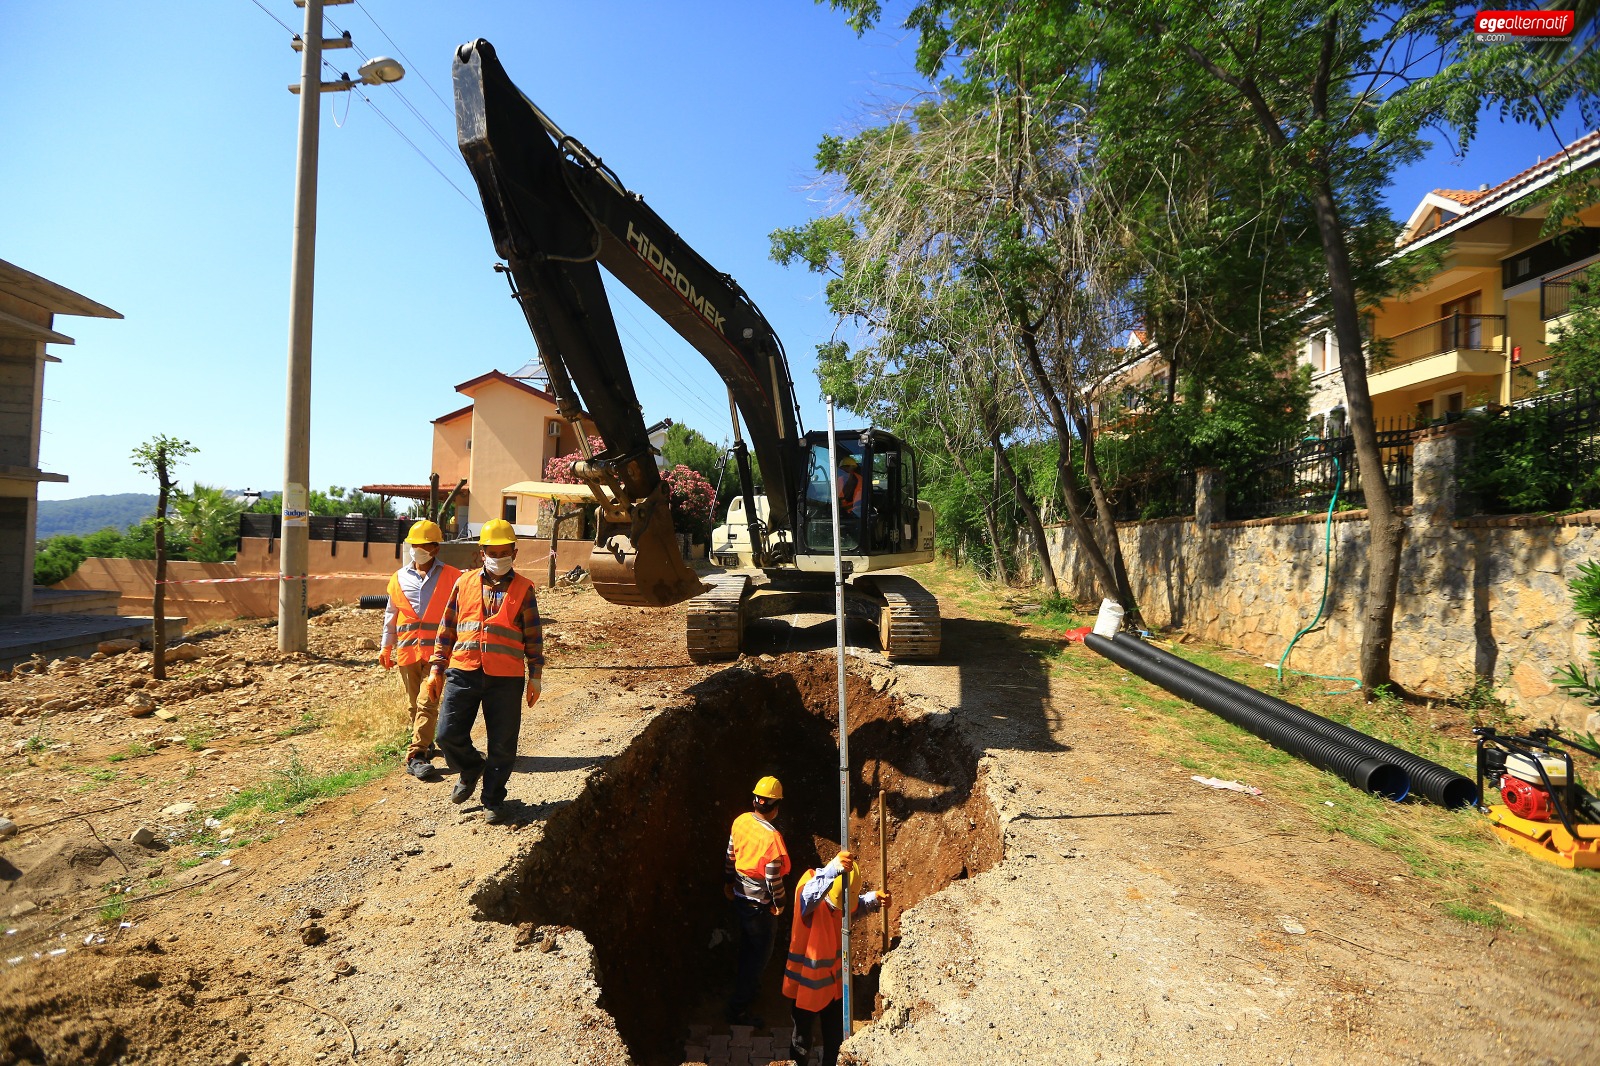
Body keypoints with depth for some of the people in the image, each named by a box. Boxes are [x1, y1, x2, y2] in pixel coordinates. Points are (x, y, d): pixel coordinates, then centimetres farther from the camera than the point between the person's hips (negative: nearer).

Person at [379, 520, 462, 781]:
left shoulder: (451, 577, 2)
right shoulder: (399, 578, 12)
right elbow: (391, 615, 20)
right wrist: (386, 647, 19)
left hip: (437, 649, -4)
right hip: (407, 650, 4)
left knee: (427, 702, -12)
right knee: (415, 705, 13)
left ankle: (416, 756, -11)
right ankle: (426, 745, 31)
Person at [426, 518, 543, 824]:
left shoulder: (523, 589, 3)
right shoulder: (464, 583, 9)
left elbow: (533, 636, 4)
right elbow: (447, 627, 13)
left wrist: (535, 676, 2)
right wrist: (437, 667, 9)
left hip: (506, 678, -2)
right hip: (463, 673, 2)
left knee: (502, 745, 4)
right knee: (448, 735, 1)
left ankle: (493, 799, 23)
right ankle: (471, 769, 33)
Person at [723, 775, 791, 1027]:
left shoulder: (740, 821, -9)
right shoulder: (771, 836, -30)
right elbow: (773, 877, -23)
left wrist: (728, 882, 18)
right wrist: (779, 903, -6)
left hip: (739, 895, 7)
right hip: (758, 903, -7)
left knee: (747, 945, 27)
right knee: (761, 952, 10)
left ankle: (748, 986, 47)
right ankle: (738, 1008, 18)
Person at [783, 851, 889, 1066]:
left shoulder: (841, 891, -12)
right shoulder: (810, 884, -32)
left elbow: (855, 906, 9)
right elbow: (809, 898, -57)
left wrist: (873, 899, -13)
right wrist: (832, 869, -74)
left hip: (834, 979, 5)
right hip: (809, 982, -5)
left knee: (836, 1039, 25)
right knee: (802, 1041, 17)